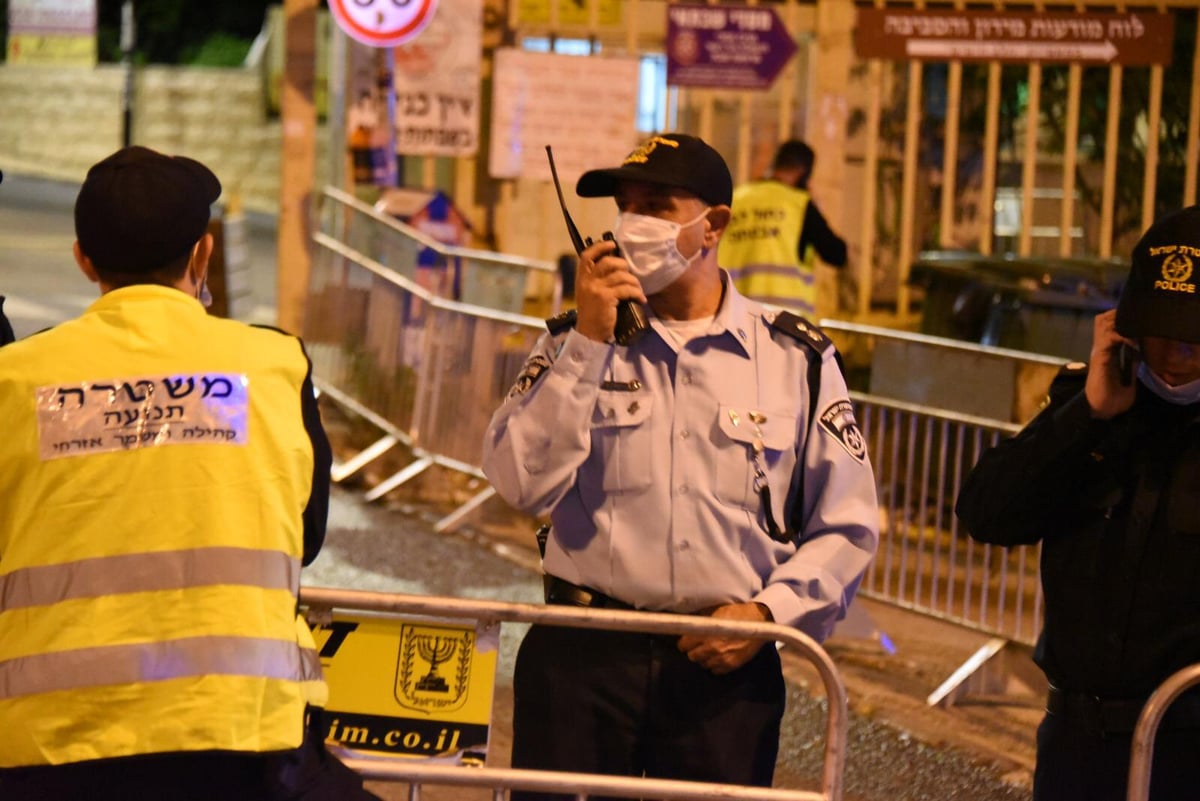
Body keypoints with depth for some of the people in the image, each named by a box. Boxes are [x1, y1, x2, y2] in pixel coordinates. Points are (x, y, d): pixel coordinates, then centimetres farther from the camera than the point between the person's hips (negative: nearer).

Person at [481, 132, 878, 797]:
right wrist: (587, 344, -12)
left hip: (725, 667, 0)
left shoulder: (797, 361, 4)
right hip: (581, 656, 0)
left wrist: (769, 612, -7)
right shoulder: (576, 345, 7)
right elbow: (522, 484, -9)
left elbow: (846, 526, 7)